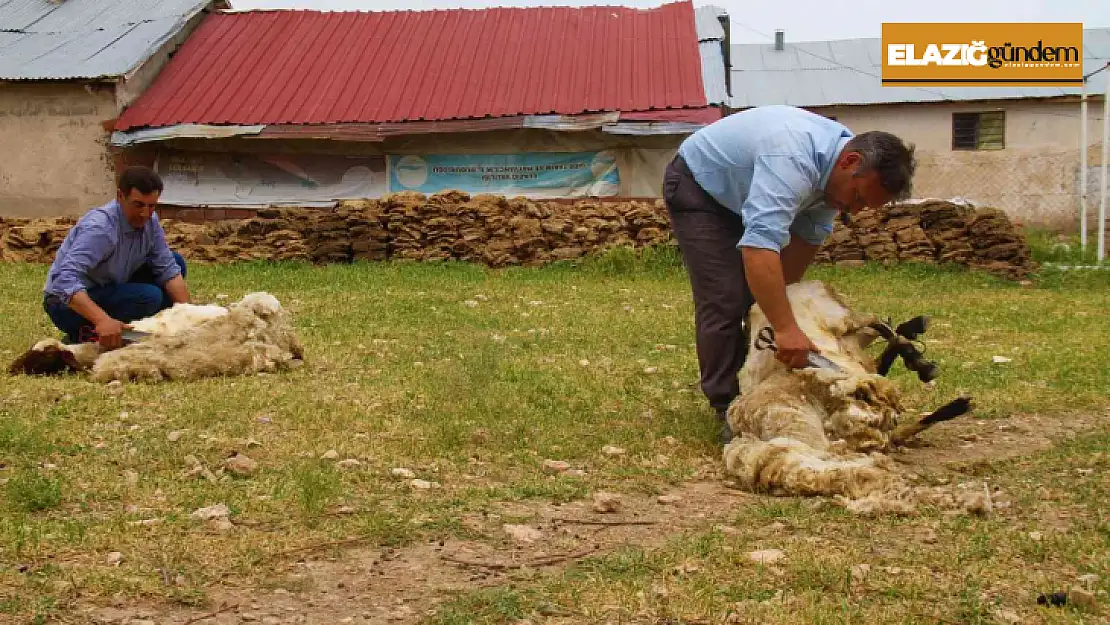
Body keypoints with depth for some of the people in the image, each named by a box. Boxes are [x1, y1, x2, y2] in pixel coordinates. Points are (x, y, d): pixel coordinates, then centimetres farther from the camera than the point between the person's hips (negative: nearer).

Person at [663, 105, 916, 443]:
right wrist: (786, 328, -54)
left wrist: (784, 292, -9)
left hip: (742, 191, 9)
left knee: (766, 294, 6)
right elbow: (759, 244, -51)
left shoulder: (837, 170, -12)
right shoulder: (793, 161, -41)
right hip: (696, 184, -8)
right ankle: (727, 406, -9)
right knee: (724, 300, -16)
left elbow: (807, 240, -5)